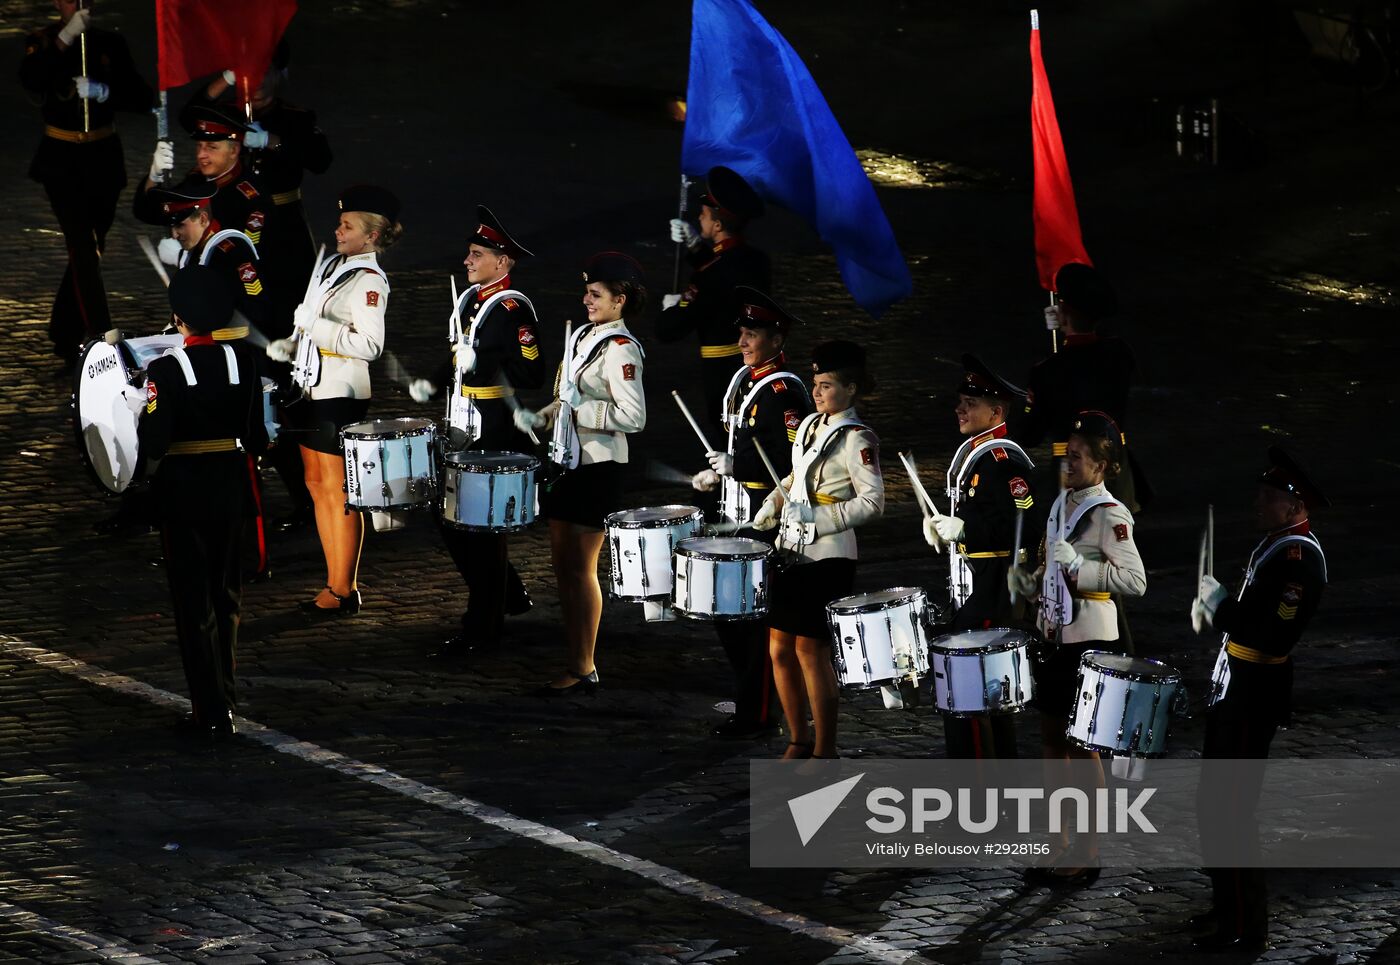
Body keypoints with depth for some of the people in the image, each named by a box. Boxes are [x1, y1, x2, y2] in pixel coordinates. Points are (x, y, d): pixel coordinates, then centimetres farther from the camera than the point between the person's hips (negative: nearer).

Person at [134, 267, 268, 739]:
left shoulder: (167, 370, -17)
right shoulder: (243, 361, -5)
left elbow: (153, 444, -20)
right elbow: (257, 434, -2)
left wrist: (145, 409, -1)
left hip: (183, 491, -4)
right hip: (231, 485, 4)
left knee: (193, 599, 4)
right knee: (224, 593, 19)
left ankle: (211, 713, 3)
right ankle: (224, 702, 29)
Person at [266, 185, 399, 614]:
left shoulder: (369, 281, -15)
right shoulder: (334, 266, 12)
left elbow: (369, 345, -24)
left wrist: (316, 326, -23)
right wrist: (290, 345, 6)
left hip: (342, 394, -10)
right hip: (315, 389, 10)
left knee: (339, 492, -3)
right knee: (318, 485, 13)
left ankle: (344, 592, 4)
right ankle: (334, 584, 21)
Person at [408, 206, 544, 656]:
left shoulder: (512, 310, -17)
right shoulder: (470, 299, 11)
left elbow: (531, 374, -23)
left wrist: (478, 362, -26)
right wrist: (433, 383, 12)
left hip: (496, 437, -10)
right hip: (463, 431, 10)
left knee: (482, 526, -2)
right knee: (449, 516, 16)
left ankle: (482, 624, 7)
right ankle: (507, 596, 32)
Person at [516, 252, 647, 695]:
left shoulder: (620, 350, -16)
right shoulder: (582, 335, 11)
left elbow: (633, 417, -23)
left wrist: (580, 411, -21)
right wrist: (541, 417, 7)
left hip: (597, 470, -9)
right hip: (567, 460, 9)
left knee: (581, 568, -4)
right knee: (563, 565, 11)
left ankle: (584, 670, 4)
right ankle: (575, 662, 18)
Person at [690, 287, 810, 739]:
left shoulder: (784, 392, -18)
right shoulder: (744, 380, 11)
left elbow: (792, 463, -23)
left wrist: (734, 466, -22)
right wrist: (718, 473, 10)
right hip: (736, 516, 10)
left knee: (756, 618, -2)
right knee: (725, 611, 15)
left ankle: (754, 715, 6)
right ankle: (752, 696, 29)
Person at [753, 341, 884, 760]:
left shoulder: (856, 440, -12)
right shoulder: (809, 425, 11)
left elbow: (872, 502, -17)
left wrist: (816, 519, -20)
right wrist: (774, 505, 7)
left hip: (827, 559, -8)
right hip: (790, 551, 8)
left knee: (811, 651, -4)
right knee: (780, 649, 10)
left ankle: (825, 750, 7)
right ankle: (799, 739, 23)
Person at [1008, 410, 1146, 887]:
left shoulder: (1110, 515, -14)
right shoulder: (1061, 505, 11)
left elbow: (1135, 580, -23)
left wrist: (1077, 564, -26)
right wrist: (1025, 581, 4)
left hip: (1089, 639, -8)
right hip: (1054, 634, 8)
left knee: (1083, 746, -2)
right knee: (1052, 739, 11)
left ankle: (1088, 856, 6)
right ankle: (1062, 845, 20)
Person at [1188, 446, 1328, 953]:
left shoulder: (1299, 557, -20)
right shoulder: (1277, 544, 11)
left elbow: (1273, 634, -28)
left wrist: (1218, 604, -17)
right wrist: (1214, 609, 6)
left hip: (1252, 699, -10)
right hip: (1234, 689, 10)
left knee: (1230, 811, -4)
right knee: (1214, 804, 18)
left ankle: (1244, 927, 3)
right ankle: (1229, 906, 31)